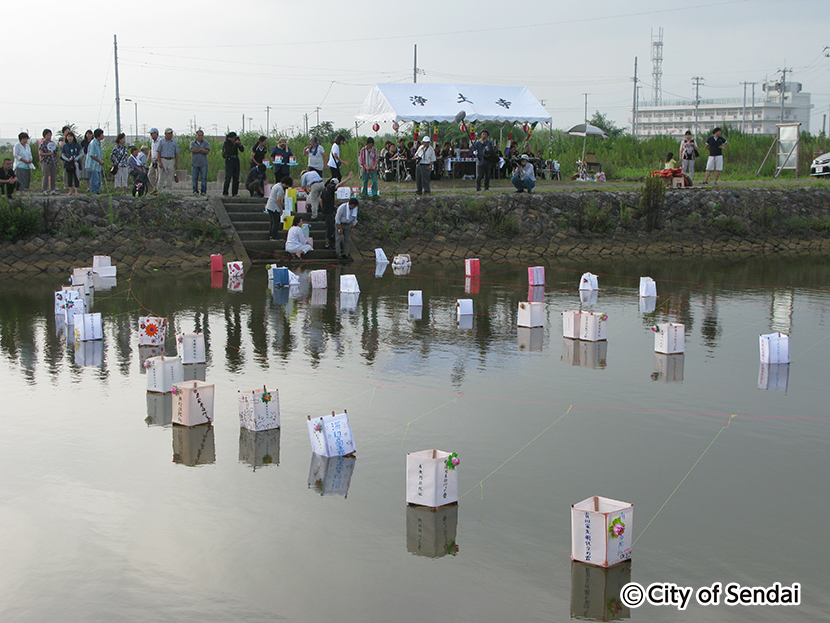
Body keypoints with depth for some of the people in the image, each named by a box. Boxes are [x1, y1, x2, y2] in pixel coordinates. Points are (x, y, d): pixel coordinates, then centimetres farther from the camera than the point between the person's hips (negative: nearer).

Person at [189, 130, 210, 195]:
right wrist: (202, 149, -6)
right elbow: (192, 150, -8)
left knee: (204, 177, -5)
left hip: (203, 163, -1)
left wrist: (197, 150, -6)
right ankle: (195, 191, 4)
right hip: (195, 163, 1)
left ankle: (204, 191, -2)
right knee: (195, 178, -1)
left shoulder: (206, 143, 8)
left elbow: (207, 151, -6)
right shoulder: (192, 143, 11)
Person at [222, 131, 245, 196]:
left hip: (236, 160, 6)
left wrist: (240, 144, -9)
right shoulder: (226, 143, -5)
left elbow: (242, 150, 8)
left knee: (236, 178, 3)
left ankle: (234, 193, 8)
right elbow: (231, 151, -18)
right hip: (229, 160, -6)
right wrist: (235, 144, -16)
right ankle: (225, 193, -8)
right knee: (228, 177, -11)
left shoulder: (236, 142, 9)